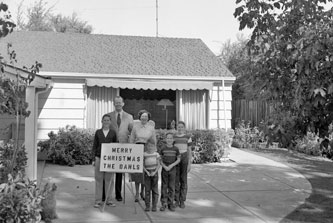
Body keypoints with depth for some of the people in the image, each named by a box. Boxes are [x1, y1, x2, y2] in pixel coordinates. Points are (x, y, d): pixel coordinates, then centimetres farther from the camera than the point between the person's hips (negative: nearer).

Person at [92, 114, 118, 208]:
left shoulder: (113, 133, 5)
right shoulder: (98, 132, 6)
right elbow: (94, 146, 8)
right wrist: (94, 159, 2)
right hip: (99, 158, 0)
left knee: (110, 180, 3)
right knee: (98, 179, 3)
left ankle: (108, 200, 14)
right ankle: (98, 200, 10)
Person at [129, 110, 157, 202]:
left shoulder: (151, 128, 3)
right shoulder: (135, 127, 2)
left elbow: (154, 142, 7)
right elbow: (131, 140, 5)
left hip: (147, 150, 1)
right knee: (136, 171, -2)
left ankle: (142, 192, 24)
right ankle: (137, 194, 7)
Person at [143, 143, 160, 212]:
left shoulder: (156, 154, -1)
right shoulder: (144, 155, -2)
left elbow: (158, 165, -1)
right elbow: (143, 165, 1)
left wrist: (154, 172, -13)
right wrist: (147, 172, -13)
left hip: (154, 172, 0)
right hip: (147, 172, 0)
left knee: (155, 190, 1)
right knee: (147, 189, -2)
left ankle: (154, 206, 7)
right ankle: (147, 206, 4)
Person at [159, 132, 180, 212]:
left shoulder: (176, 149, 0)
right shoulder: (163, 149, 0)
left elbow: (178, 159, 2)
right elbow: (160, 160, 2)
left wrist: (171, 165, -11)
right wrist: (164, 166, -13)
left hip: (172, 170, 0)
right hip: (164, 170, 0)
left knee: (171, 187, 4)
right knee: (164, 187, 3)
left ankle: (170, 204, 13)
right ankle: (163, 204, 10)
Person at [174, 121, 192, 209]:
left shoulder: (187, 137, 0)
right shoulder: (173, 137, 4)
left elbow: (189, 151, 1)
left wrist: (189, 164, -5)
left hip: (184, 159, -1)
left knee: (183, 180, 1)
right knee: (176, 180, 2)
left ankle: (182, 201, 10)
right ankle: (176, 200, 13)